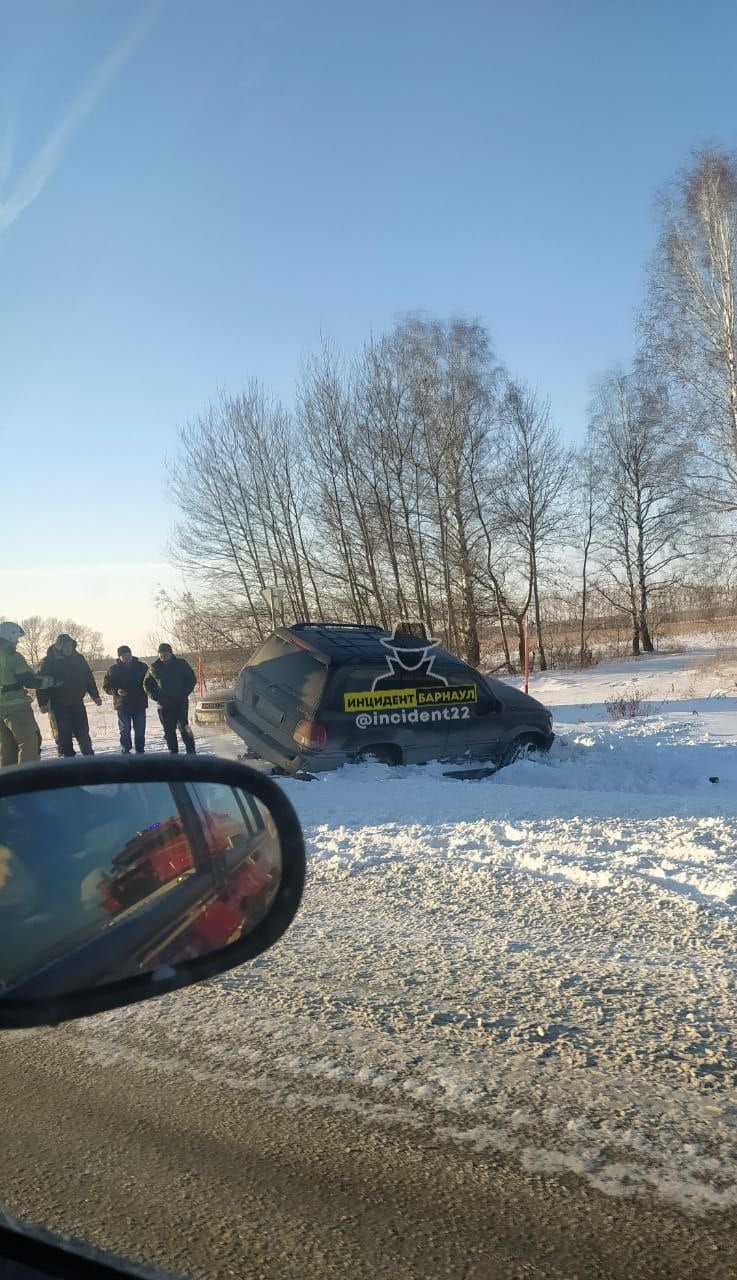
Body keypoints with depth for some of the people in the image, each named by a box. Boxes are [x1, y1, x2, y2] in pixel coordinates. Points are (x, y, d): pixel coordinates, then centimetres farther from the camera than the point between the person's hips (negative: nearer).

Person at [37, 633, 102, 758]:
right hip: (59, 705, -3)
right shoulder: (48, 662, -8)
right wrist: (43, 703, -17)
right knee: (63, 735, 2)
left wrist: (95, 696, 8)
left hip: (77, 703, 3)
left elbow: (89, 678, 9)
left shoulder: (79, 659, 3)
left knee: (83, 732, 6)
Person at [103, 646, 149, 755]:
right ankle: (126, 751, 11)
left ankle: (140, 751, 17)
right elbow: (106, 686, 2)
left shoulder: (142, 667, 3)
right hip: (122, 705, -1)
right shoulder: (114, 669, -1)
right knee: (125, 730, 3)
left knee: (140, 730, 6)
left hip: (139, 704, 1)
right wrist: (116, 691, -15)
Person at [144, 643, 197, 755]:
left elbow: (192, 679, 6)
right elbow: (147, 684, 17)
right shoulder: (154, 667, 6)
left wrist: (184, 693, -6)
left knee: (183, 726, -10)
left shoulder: (181, 664, 2)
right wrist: (155, 696, 2)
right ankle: (173, 752, 12)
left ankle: (191, 751, -4)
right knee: (169, 730, 5)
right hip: (164, 704, 3)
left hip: (181, 702, -3)